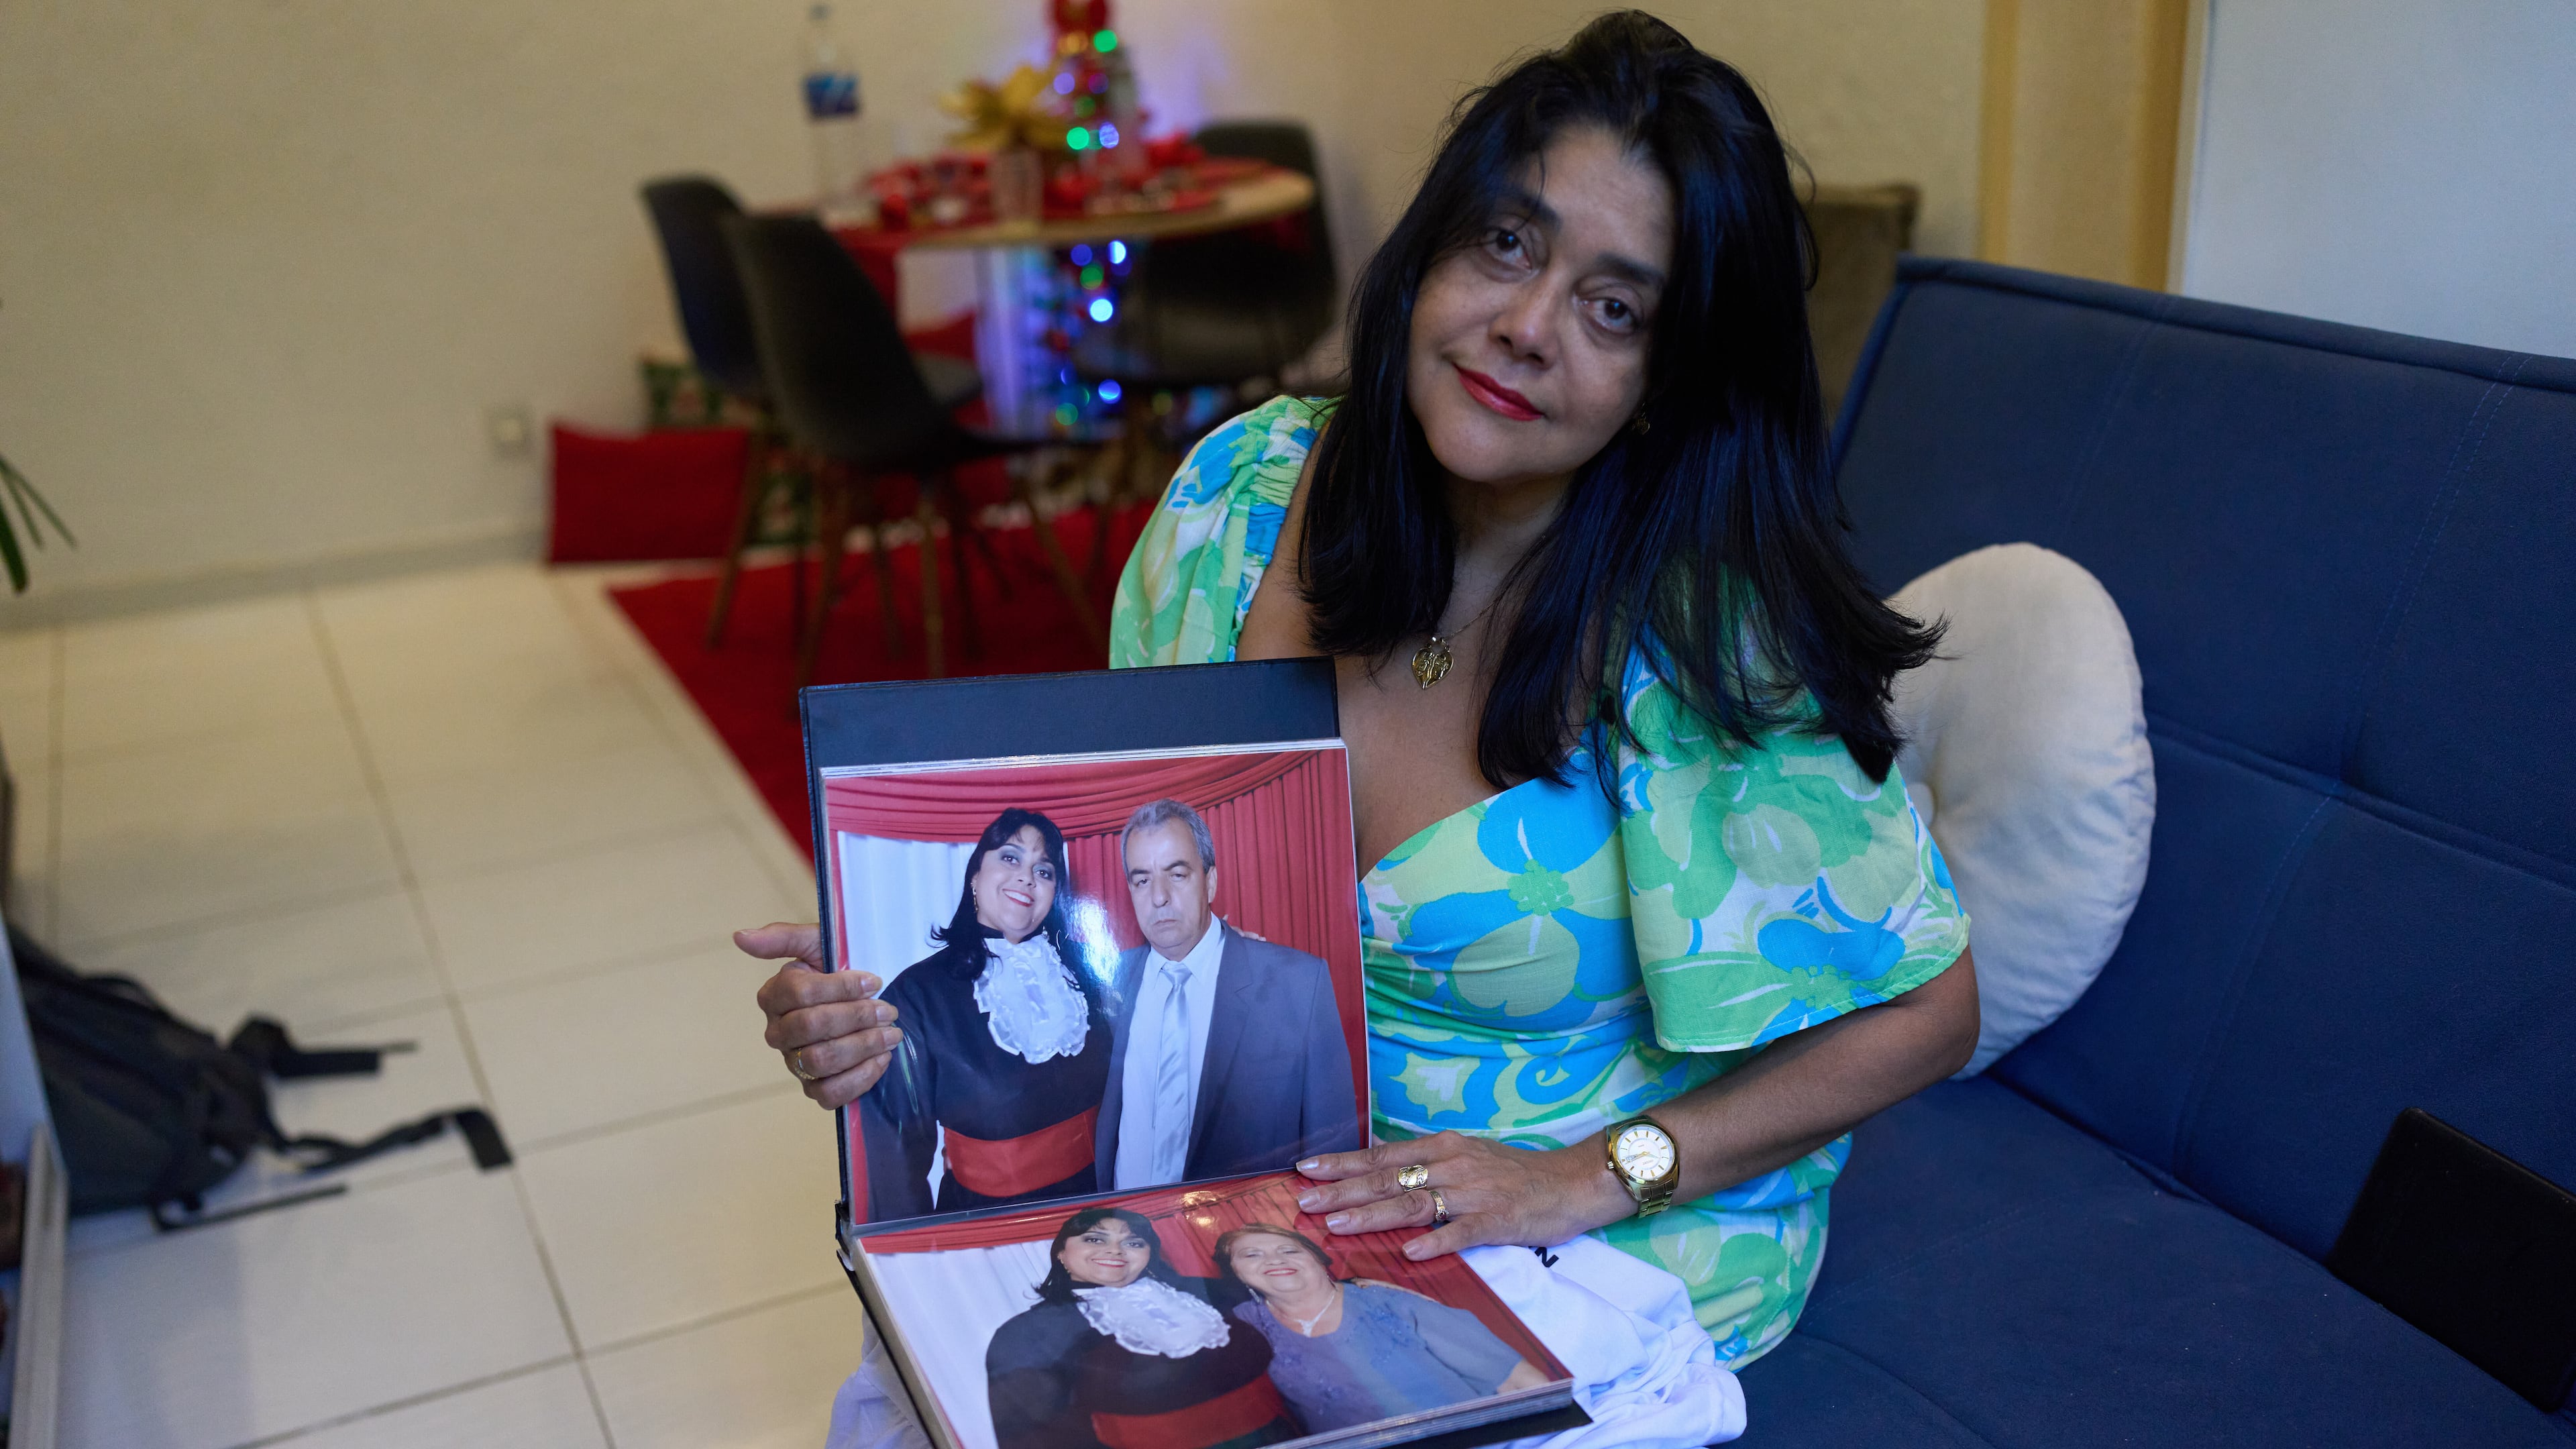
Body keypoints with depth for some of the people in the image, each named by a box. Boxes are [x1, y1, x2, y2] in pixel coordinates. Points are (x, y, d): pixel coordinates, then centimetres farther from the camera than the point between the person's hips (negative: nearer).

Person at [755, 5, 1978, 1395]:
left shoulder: (1708, 637, -21)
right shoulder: (1243, 490, -9)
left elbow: (1924, 1008, -12)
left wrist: (1593, 1176, -21)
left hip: (1613, 1239, -3)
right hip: (1250, 1169, 4)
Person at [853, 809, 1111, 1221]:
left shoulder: (1073, 972, -2)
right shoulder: (918, 995, -15)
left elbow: (1113, 1089, 4)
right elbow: (898, 1146, -14)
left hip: (1088, 1195, 4)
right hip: (981, 1213, -4)